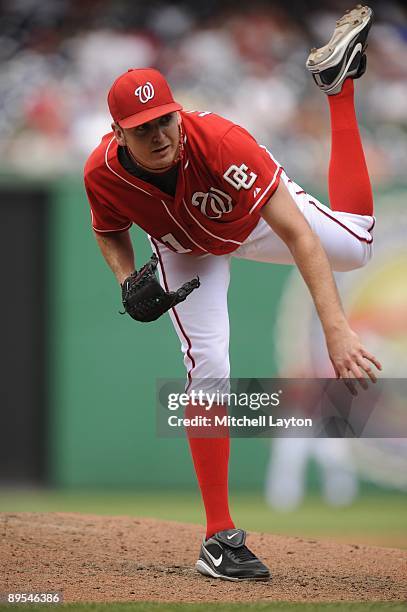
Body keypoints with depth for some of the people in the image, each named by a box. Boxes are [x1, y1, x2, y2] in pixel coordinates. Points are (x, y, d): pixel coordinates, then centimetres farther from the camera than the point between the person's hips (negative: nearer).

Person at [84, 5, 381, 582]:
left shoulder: (220, 141, -46)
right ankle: (219, 538, -12)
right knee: (208, 367, -16)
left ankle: (337, 81, 16)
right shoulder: (102, 174, -34)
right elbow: (110, 230, -7)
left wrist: (336, 329, -58)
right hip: (186, 249, 1)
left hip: (256, 217, -1)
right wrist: (127, 281, -29)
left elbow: (297, 235, -49)